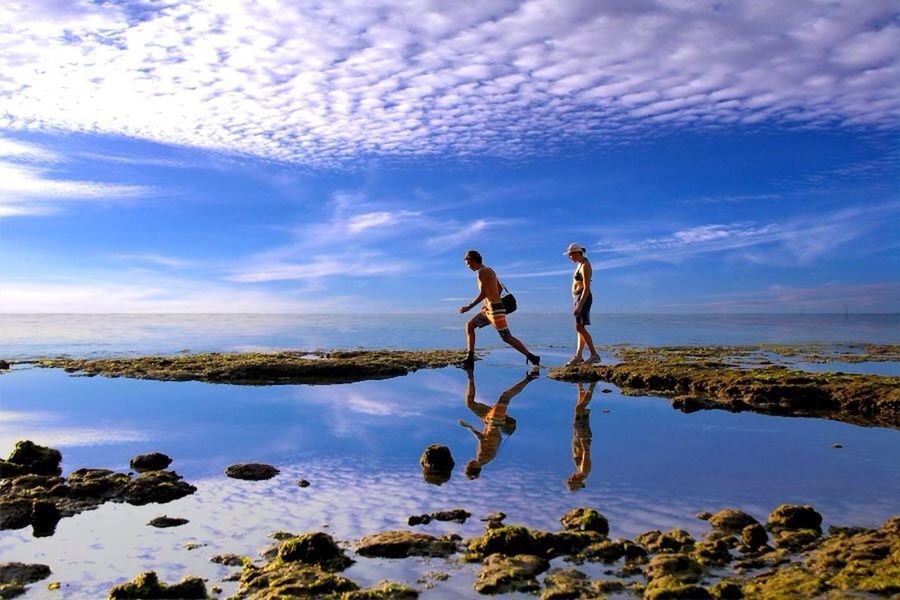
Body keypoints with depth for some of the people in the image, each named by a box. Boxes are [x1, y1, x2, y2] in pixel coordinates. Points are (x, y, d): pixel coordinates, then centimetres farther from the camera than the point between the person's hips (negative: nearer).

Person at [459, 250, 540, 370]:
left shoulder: (481, 272, -12)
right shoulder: (489, 270, 16)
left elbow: (482, 294, -17)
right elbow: (499, 288, 23)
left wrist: (468, 307, -12)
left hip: (495, 309, -10)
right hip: (489, 309, 10)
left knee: (506, 337, -8)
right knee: (469, 325, 10)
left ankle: (532, 358, -4)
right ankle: (470, 358, 7)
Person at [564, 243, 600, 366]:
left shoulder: (585, 266, -15)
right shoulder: (580, 264, 14)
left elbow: (586, 288, -21)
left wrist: (579, 305, -26)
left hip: (583, 298, -10)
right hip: (578, 298, 10)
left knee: (580, 327, -14)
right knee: (580, 327, 7)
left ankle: (594, 355, -14)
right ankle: (578, 356, 7)